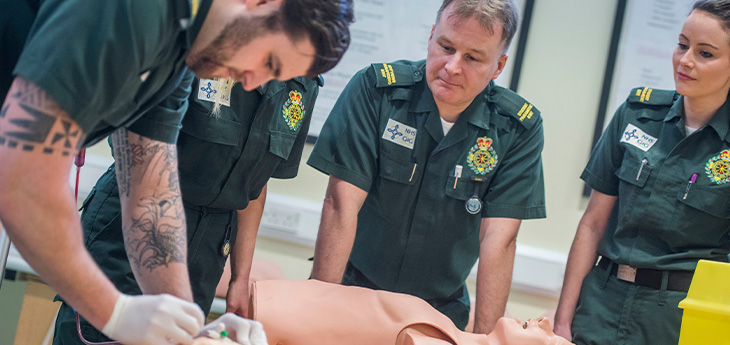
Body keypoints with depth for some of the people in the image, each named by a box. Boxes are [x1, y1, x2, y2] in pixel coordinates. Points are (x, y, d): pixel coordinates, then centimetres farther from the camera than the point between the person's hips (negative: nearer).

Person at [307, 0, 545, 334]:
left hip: (439, 310, 1)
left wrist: (484, 336, -19)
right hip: (352, 289, -1)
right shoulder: (375, 89, -14)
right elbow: (342, 205, -17)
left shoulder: (520, 128, -9)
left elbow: (498, 241, -13)